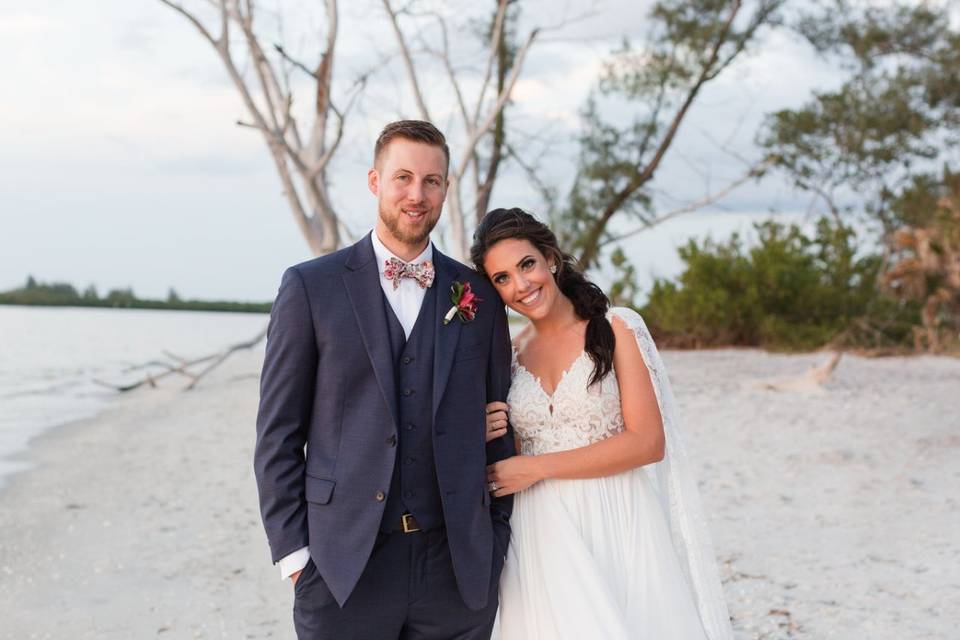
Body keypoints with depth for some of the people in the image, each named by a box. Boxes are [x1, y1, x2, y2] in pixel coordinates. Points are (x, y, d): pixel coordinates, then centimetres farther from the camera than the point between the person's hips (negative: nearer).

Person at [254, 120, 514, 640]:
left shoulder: (479, 296, 7)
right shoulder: (310, 286, 0)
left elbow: (498, 428, 12)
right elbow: (278, 433, 0)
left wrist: (497, 539, 7)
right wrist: (292, 550, -4)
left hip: (459, 569, 2)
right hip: (344, 569, -2)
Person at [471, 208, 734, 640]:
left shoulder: (616, 328, -4)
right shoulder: (508, 353, 9)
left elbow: (648, 442, -11)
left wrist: (537, 467, -12)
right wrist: (487, 438, -6)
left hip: (617, 528, -3)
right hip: (542, 537, 3)